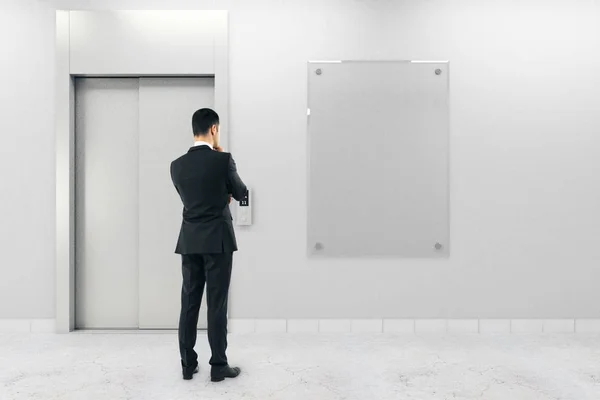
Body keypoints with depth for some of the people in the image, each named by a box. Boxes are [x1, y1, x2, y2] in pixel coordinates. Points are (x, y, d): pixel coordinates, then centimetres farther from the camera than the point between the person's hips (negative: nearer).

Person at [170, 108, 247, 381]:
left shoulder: (177, 165, 4)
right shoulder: (223, 159, -11)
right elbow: (240, 193, 3)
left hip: (190, 240, 5)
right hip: (217, 240, -4)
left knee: (189, 303, 9)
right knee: (217, 303, 1)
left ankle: (188, 364, 17)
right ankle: (218, 366, 9)